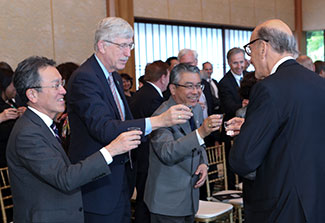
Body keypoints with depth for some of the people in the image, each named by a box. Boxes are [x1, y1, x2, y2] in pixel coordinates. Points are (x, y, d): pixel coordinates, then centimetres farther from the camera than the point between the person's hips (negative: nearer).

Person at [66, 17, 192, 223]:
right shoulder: (84, 78, -18)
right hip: (100, 187, -9)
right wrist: (159, 121, -37)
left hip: (121, 180, 9)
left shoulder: (115, 77, 12)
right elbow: (103, 129, -30)